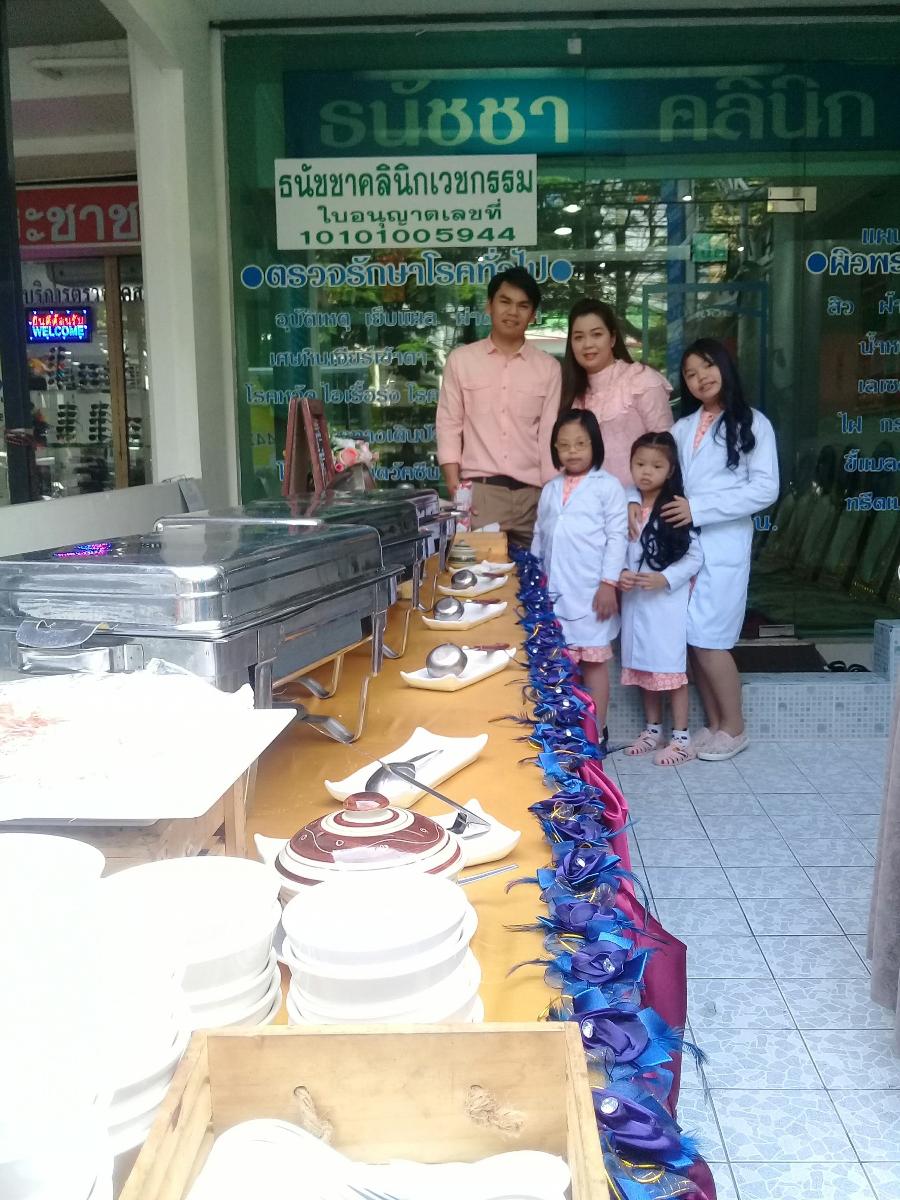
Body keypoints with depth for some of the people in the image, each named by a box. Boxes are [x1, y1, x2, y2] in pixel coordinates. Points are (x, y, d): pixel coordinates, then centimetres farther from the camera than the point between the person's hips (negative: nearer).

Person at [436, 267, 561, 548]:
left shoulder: (548, 368, 8)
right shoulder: (460, 360, 6)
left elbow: (550, 434, 7)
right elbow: (449, 427, 5)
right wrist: (455, 490, -4)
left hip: (532, 493, 1)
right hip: (478, 491, -1)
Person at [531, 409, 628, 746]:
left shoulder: (607, 485, -3)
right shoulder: (550, 489, 13)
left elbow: (617, 537, -8)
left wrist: (609, 583, -14)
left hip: (591, 591, -5)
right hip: (553, 591, 5)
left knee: (593, 661, 3)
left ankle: (596, 731, 12)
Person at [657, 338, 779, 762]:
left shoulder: (752, 424, 1)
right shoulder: (682, 428, 15)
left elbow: (765, 490, -7)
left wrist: (699, 508, -13)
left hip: (722, 545, -4)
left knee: (707, 640, -6)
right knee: (692, 641, 4)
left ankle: (734, 728, 10)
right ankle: (714, 724, 17)